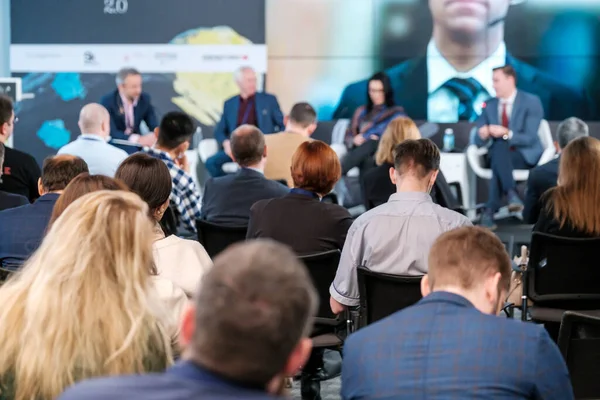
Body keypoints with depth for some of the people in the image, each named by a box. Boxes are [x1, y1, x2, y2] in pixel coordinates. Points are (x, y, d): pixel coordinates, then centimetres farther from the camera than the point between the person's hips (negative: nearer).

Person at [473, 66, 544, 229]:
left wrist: (507, 133, -31)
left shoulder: (531, 102, -5)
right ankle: (512, 194, -48)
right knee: (498, 146, -35)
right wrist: (482, 135, -21)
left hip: (526, 155, -3)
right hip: (499, 155, 4)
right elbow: (477, 140, 5)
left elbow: (529, 138, -14)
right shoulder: (489, 105, 9)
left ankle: (490, 210, -45)